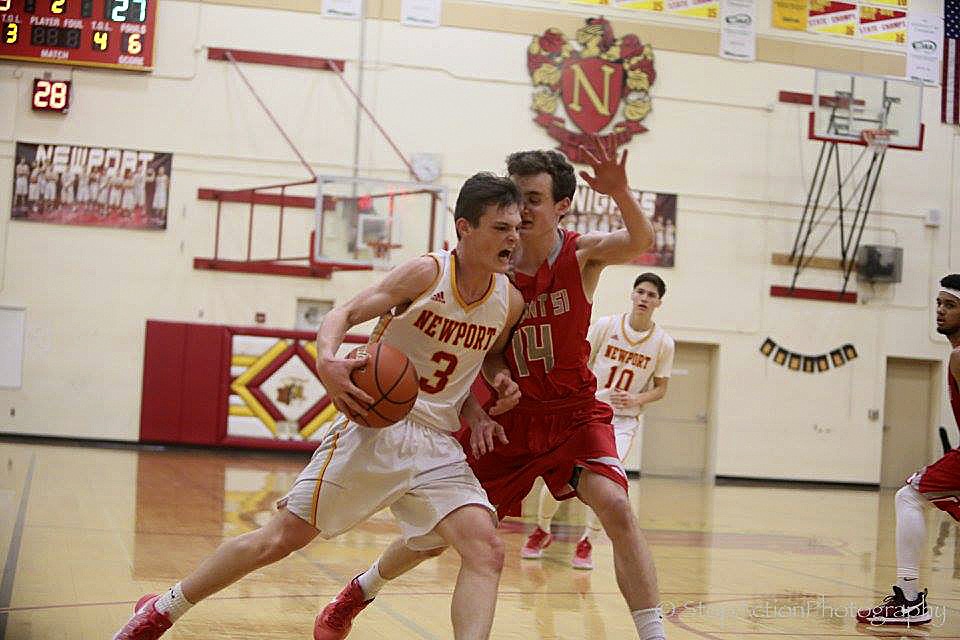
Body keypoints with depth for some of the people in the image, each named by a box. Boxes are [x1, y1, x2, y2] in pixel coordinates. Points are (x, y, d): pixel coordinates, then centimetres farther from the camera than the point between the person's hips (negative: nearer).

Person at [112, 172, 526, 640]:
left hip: (438, 447, 4)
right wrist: (327, 360, -27)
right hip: (374, 426, -4)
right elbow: (344, 314, -6)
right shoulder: (427, 273, -9)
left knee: (487, 553, -18)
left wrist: (501, 380, 3)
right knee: (280, 539, 0)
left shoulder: (510, 301, 4)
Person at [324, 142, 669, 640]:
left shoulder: (582, 254, -12)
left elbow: (640, 243, -34)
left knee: (614, 506, -25)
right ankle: (361, 589, 35)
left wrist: (621, 194, -54)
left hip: (573, 412, -1)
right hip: (507, 413, 1)